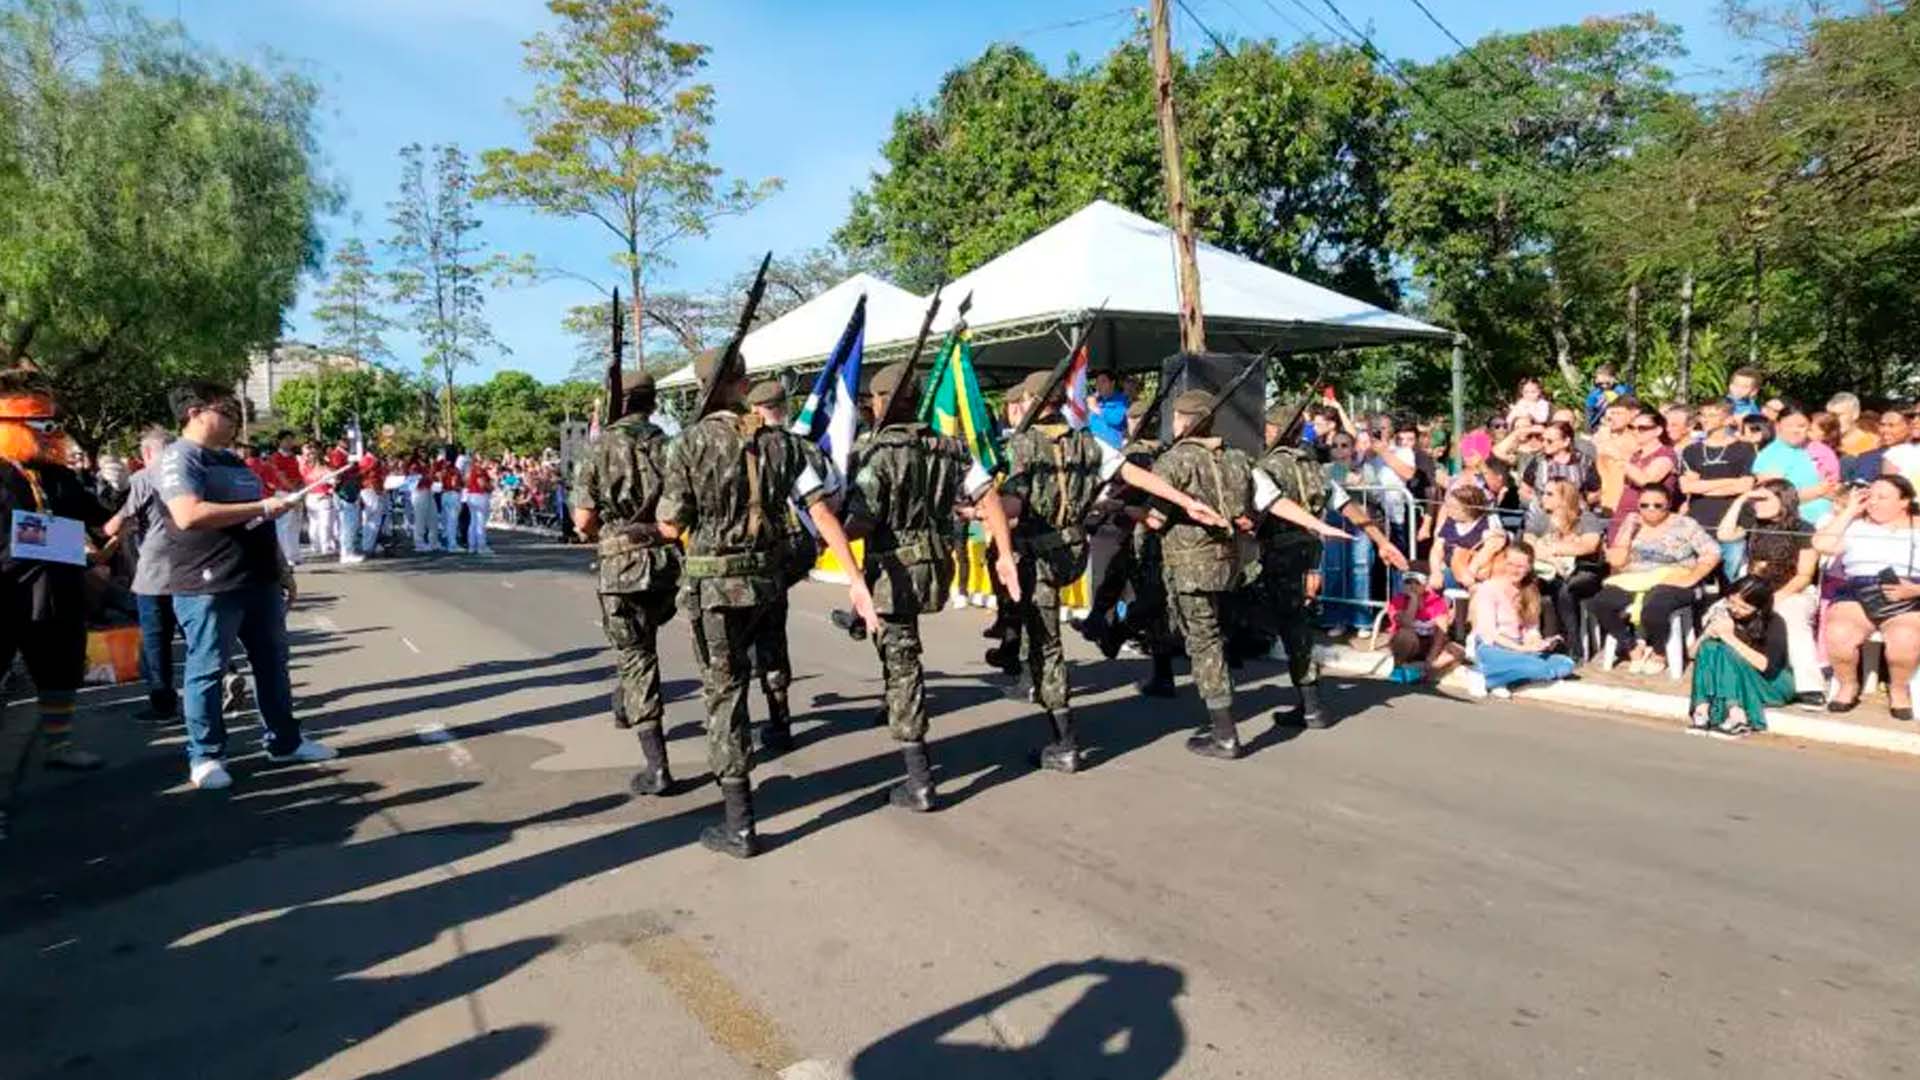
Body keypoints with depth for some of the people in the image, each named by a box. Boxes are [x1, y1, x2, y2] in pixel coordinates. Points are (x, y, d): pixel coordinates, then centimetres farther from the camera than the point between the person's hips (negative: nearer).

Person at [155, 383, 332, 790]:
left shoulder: (230, 460, 19)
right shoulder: (180, 457, -10)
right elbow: (189, 515, -27)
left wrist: (281, 568, 21)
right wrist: (261, 507, -21)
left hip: (259, 580, 9)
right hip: (209, 586, -9)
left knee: (272, 663, 13)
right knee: (206, 670, 1)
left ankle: (284, 741, 23)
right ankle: (205, 755, 12)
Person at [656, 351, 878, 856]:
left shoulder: (689, 443, -8)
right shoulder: (777, 442, 2)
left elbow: (670, 527, -6)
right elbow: (822, 512, -5)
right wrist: (855, 579, -6)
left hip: (710, 580, -4)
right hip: (763, 576, 4)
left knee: (724, 689, 2)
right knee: (732, 675, 26)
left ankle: (739, 825, 4)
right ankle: (730, 771, 39)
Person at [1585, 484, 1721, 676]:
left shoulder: (1685, 525, 2)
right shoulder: (1631, 524, 11)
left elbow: (1712, 553, -6)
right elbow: (1616, 561, 3)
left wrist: (1691, 578, -15)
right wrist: (1628, 530, -3)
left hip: (1671, 583, -4)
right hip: (1633, 583, 4)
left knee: (1652, 609, -38)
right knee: (1597, 604, -23)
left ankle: (1658, 653, -7)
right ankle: (1633, 646, -6)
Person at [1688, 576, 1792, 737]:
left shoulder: (1774, 623, -13)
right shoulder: (1723, 613, -3)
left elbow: (1768, 666, -25)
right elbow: (1694, 653, 1)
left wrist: (1731, 638, -28)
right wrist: (1707, 634, -20)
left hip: (1771, 683, -4)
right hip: (1732, 683, 4)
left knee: (1727, 651, -29)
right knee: (1710, 647, -24)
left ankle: (1737, 717, -39)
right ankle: (1702, 711, -39)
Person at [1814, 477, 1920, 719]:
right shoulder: (1856, 525, 15)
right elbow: (1822, 545, -3)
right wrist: (1849, 511, 3)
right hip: (1856, 596, 1)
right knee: (1838, 634, -32)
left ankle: (1899, 688, -3)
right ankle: (1848, 685, -3)